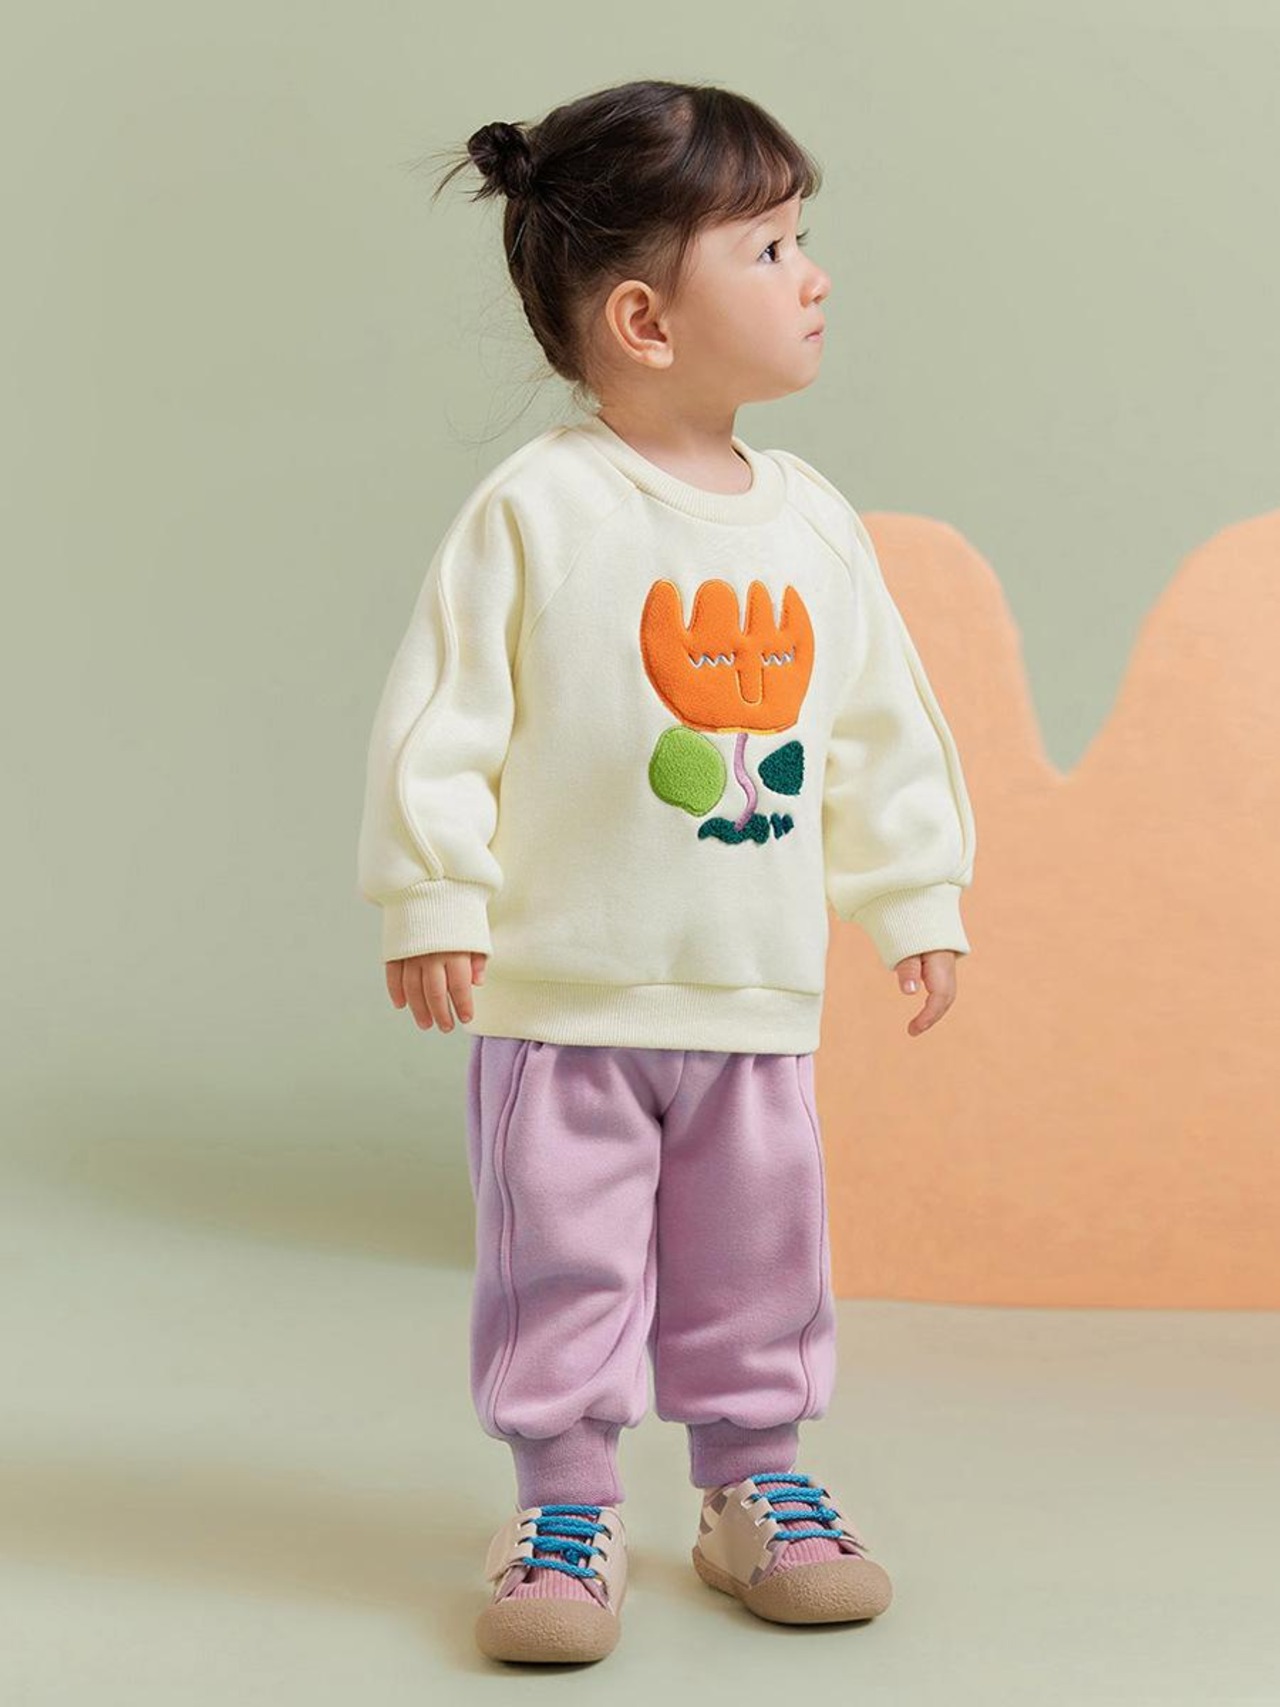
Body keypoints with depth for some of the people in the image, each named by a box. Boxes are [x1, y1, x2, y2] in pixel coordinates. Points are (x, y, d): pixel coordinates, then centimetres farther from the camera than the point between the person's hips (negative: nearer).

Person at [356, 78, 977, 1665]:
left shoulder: (812, 520, 5)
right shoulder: (535, 507, -11)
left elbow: (883, 727, 13)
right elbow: (441, 714, -10)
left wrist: (916, 898, 15)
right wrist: (431, 898, -12)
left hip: (758, 996, 5)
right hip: (565, 994, -4)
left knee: (759, 1259, 14)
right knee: (563, 1265, 4)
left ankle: (755, 1480, 31)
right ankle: (564, 1504, 19)